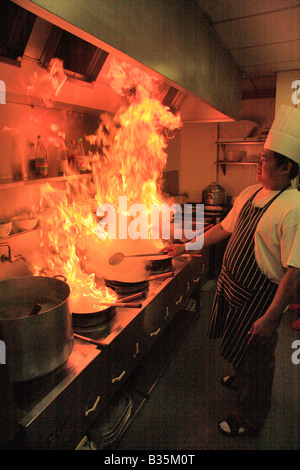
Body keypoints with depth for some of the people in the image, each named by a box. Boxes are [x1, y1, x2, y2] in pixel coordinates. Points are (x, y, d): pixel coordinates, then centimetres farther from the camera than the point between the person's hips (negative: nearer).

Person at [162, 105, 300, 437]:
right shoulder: (249, 194, 3)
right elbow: (225, 228, 14)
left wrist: (270, 318, -23)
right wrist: (186, 247, 13)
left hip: (259, 297, -7)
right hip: (230, 285, 8)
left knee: (256, 359, 13)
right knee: (237, 348, 29)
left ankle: (250, 419, 38)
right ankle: (240, 380, 59)